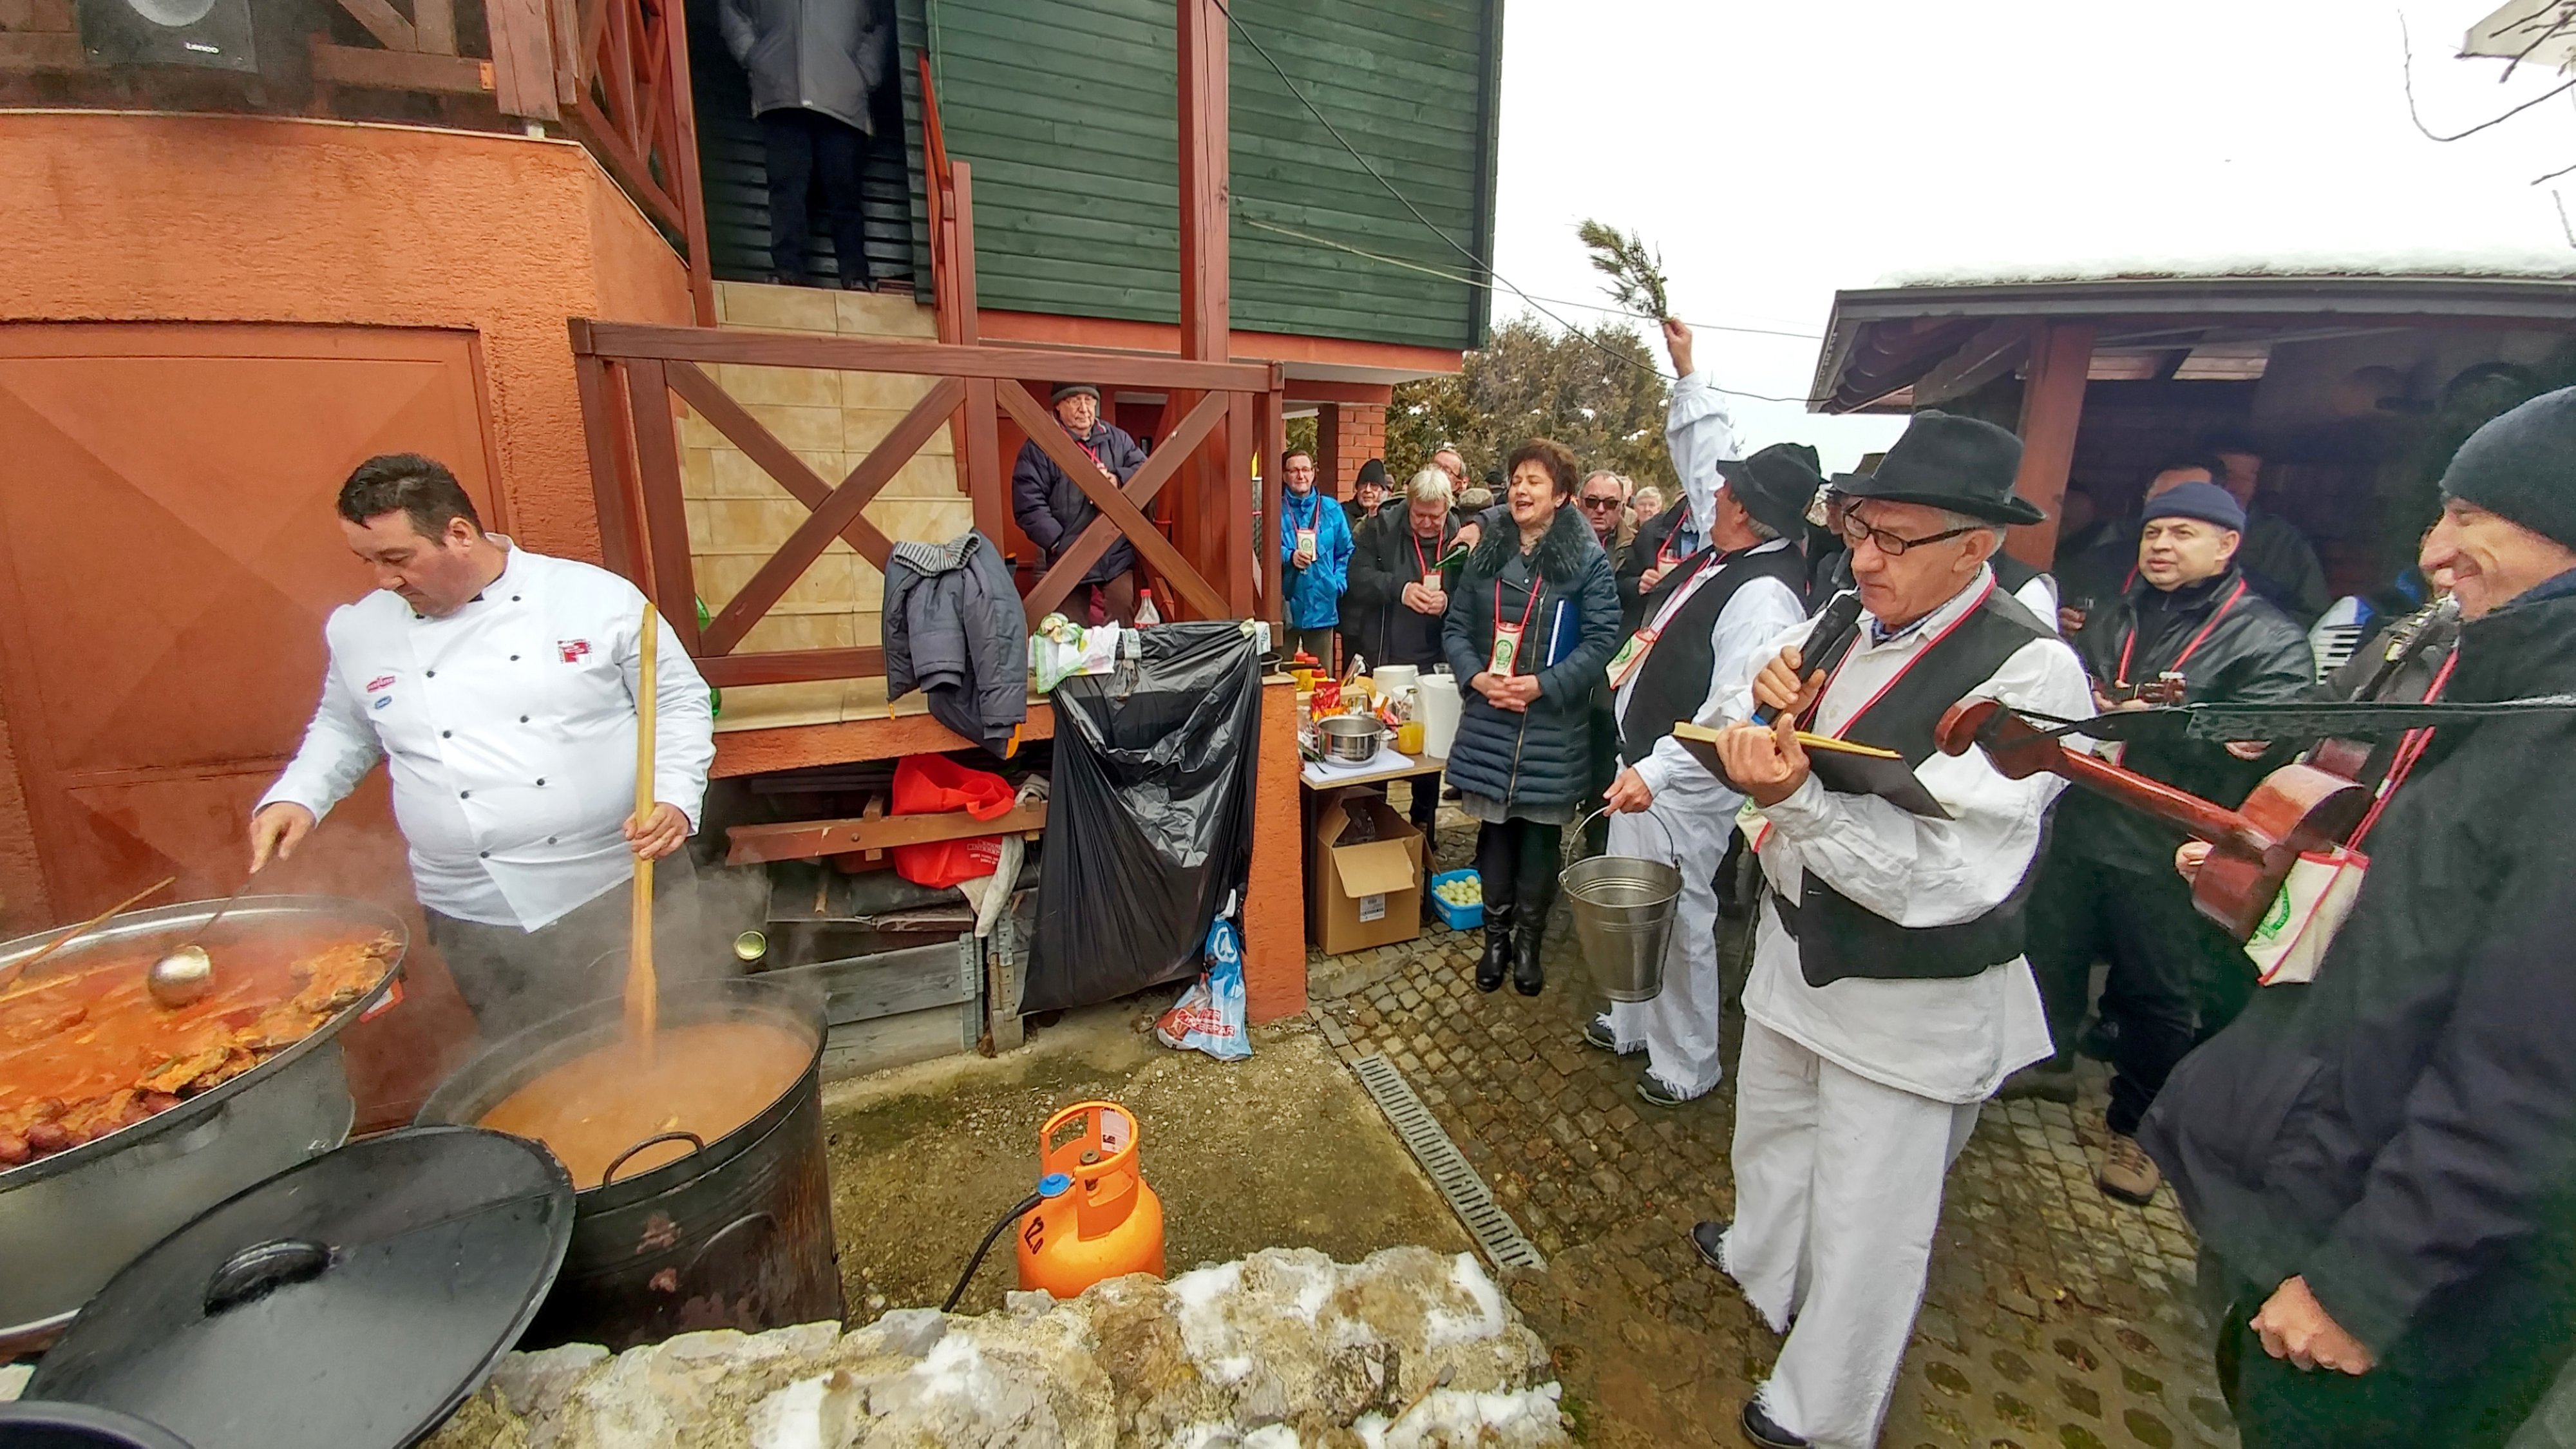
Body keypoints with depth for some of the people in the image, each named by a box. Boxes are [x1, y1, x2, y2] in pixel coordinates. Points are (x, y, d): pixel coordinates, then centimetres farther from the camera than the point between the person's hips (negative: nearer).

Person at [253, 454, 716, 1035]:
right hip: (477, 922, 4)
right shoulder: (359, 630, 8)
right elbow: (343, 730, 24)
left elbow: (679, 702, -3)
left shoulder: (596, 596, -6)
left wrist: (673, 797, -16)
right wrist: (295, 797, 6)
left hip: (626, 893, -3)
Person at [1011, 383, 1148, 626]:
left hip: (1118, 559, 3)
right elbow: (1028, 504, -7)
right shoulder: (1038, 447, -2)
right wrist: (1058, 542, -16)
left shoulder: (1117, 439, 11)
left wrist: (1117, 479, -12)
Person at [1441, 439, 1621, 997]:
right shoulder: (1487, 552, 8)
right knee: (1494, 825, 10)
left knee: (1540, 832, 8)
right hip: (1488, 718, 3)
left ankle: (1528, 941, 26)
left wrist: (1545, 685, -19)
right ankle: (1496, 935, 27)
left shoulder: (1587, 559, -3)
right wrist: (1476, 676, -10)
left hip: (1553, 725, -3)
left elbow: (1601, 638, -8)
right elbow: (1455, 627, 8)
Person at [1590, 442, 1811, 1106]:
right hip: (1641, 765, 9)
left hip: (1683, 787, -9)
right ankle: (1631, 1023, 43)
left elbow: (1734, 713, -31)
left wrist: (1655, 770, -36)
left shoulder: (1765, 598, -23)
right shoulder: (1720, 558, 3)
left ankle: (1687, 1064, 28)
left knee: (1677, 924, 7)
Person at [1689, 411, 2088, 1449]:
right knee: (1770, 1131, 29)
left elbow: (1944, 877, -28)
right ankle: (1762, 1267, 60)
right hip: (1798, 946, 7)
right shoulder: (1845, 623, -4)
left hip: (1913, 1003, -6)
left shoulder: (2030, 672, -24)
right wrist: (1772, 714, -16)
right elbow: (1760, 773, 5)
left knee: (1865, 1223, 13)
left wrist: (1795, 800, -41)